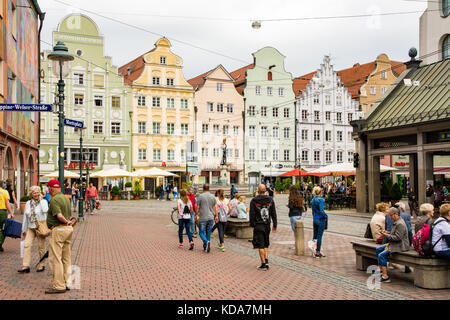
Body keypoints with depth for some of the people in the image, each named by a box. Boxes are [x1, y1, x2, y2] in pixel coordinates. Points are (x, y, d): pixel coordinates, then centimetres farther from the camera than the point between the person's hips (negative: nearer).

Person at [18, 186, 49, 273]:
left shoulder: (43, 201, -3)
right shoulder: (28, 203, 10)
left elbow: (45, 210, -25)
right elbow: (25, 217, 16)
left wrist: (41, 200, -15)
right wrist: (24, 229, 18)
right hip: (31, 228, 4)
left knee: (41, 247, 3)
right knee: (27, 245, -7)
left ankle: (41, 265, 16)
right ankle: (25, 266, -5)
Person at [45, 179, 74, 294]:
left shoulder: (54, 199, -13)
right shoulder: (66, 198, 14)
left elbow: (59, 216, -23)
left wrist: (66, 222, -7)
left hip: (58, 230, -9)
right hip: (69, 229, 9)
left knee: (55, 258, -4)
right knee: (66, 258, 14)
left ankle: (59, 286, -3)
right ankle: (67, 283, 20)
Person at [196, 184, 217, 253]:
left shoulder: (201, 196, -7)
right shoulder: (212, 197, 4)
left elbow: (197, 207, -5)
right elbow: (215, 207, 5)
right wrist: (216, 216, 14)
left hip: (203, 218, -4)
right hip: (211, 218, 4)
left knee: (201, 232, 4)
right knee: (208, 233, 12)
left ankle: (207, 242, -22)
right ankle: (205, 248, 15)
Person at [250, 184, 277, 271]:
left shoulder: (254, 201, -8)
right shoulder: (270, 200, 3)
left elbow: (252, 214, -8)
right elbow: (274, 214, 5)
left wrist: (252, 225, 1)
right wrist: (275, 225, 11)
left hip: (258, 225, -4)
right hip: (267, 225, 4)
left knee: (260, 245, 1)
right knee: (266, 244, 17)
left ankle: (263, 264, 2)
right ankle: (266, 262, 6)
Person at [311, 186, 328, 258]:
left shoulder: (312, 200, 10)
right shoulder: (321, 200, -13)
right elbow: (321, 211, -21)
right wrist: (326, 216, -7)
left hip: (314, 219, 7)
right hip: (321, 219, -7)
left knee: (315, 235, 12)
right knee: (319, 236, -3)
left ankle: (314, 251, 14)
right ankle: (318, 252, 0)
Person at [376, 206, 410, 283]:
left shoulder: (400, 224, -21)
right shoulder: (396, 222, 13)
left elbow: (397, 237, -25)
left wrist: (386, 235, -19)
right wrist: (387, 232, 7)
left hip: (400, 246, -11)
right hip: (394, 244, 11)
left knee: (381, 255, -21)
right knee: (378, 249, 13)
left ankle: (385, 276, -17)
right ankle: (381, 270, 15)